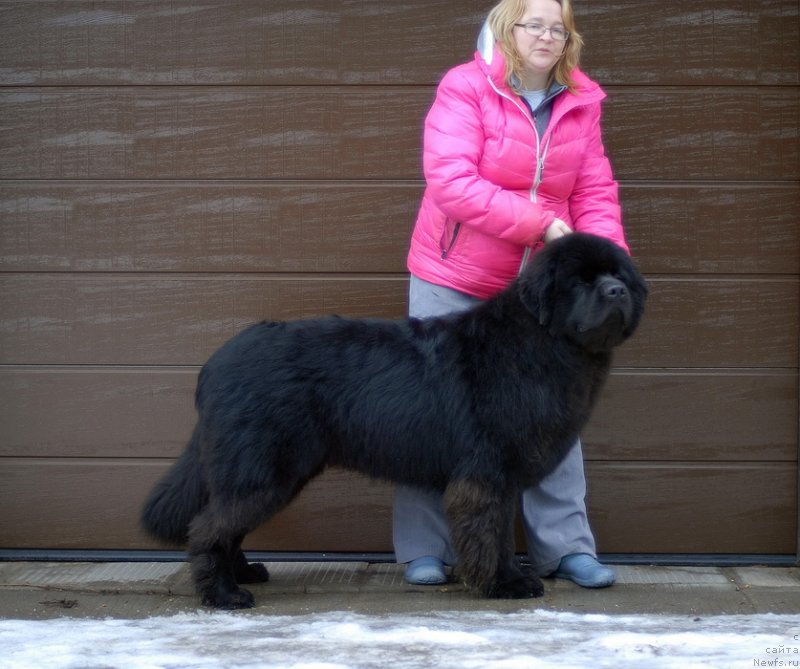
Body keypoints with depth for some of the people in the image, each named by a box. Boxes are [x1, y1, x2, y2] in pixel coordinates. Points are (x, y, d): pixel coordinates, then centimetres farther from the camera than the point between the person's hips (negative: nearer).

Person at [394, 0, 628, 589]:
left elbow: (595, 194, 1)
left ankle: (565, 546, 9)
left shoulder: (580, 104, 2)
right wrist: (539, 224, -26)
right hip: (452, 282, -3)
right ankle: (424, 549, 13)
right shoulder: (465, 89, -11)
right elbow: (450, 181, -22)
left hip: (536, 286, 3)